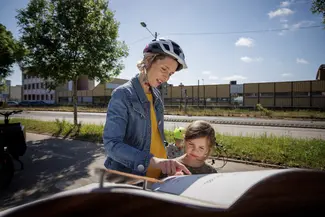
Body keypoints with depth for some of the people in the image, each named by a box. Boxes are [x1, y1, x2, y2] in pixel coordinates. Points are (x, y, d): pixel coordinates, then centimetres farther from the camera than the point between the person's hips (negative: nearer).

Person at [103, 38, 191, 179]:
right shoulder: (123, 94, -17)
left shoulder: (156, 95, 3)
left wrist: (165, 163, 4)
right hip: (129, 178, -6)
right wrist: (152, 160, -36)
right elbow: (111, 144, -25)